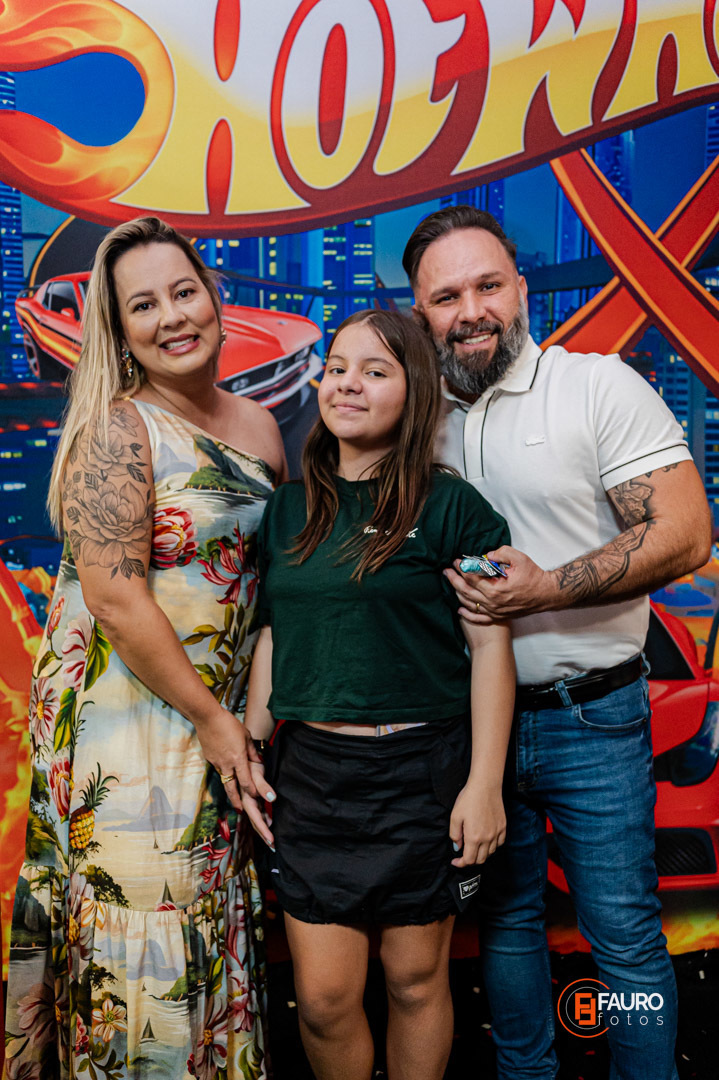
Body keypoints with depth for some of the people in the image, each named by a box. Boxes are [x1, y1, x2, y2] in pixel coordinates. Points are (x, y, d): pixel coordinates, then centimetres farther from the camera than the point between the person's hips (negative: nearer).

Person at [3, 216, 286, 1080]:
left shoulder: (258, 426, 6)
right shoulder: (116, 430, -13)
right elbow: (115, 599, -19)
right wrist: (208, 715, -14)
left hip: (225, 709, 6)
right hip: (124, 710, -6)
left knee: (215, 916, 18)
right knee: (139, 930, 5)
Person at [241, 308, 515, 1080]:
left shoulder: (451, 508, -6)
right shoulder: (288, 509, 8)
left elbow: (490, 645, -6)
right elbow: (271, 636, 13)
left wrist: (485, 782, -10)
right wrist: (251, 749, 9)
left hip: (420, 768, -3)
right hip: (309, 767, 3)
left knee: (416, 979, 13)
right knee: (322, 996, 8)